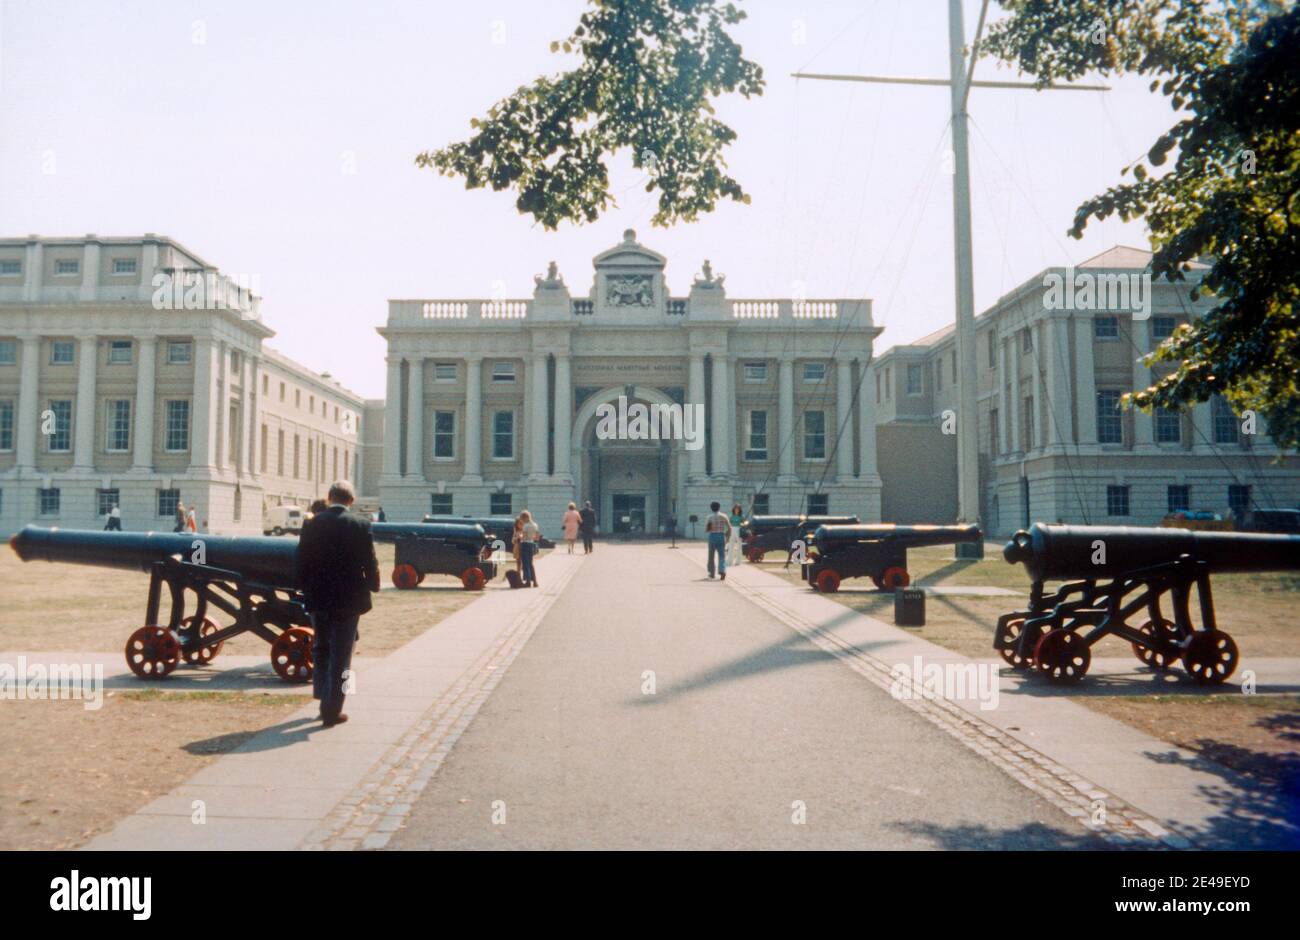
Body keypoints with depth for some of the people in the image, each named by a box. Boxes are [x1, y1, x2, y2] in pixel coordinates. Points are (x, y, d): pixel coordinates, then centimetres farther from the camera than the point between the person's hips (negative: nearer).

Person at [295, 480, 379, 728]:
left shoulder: (312, 524, -2)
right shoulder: (360, 524, -10)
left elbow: (301, 562, 2)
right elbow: (370, 562, -8)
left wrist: (307, 590, 15)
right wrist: (373, 585, 9)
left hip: (318, 598, 3)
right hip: (348, 600, -3)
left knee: (320, 649, 21)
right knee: (341, 655, 5)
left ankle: (322, 697, 28)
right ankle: (332, 710, 6)